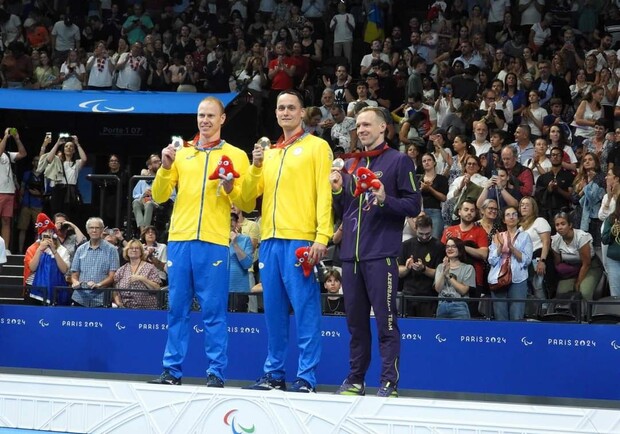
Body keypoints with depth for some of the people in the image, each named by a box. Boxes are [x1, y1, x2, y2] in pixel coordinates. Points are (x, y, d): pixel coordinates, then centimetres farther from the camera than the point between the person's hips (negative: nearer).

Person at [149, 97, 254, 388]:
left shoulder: (236, 156, 8)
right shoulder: (181, 153, 15)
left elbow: (248, 205, 6)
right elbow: (159, 196, 11)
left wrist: (231, 189, -13)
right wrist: (165, 168, -4)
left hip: (214, 242, -3)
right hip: (179, 240, 3)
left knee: (213, 311, -4)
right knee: (178, 309, 4)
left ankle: (215, 372, -1)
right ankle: (172, 370, 7)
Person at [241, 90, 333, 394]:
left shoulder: (316, 147, 3)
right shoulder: (269, 152, 20)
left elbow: (324, 193, -5)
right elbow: (249, 194, 16)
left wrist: (322, 237, -15)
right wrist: (256, 166, -2)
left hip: (301, 240, -6)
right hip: (270, 239, 6)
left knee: (305, 308, -7)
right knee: (273, 310, 7)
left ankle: (306, 377, -7)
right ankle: (274, 373, 12)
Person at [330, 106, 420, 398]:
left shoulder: (398, 161, 1)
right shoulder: (350, 165, 18)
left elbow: (414, 205, -5)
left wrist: (385, 200, -19)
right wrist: (338, 191, 4)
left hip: (381, 255, -6)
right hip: (351, 254, 6)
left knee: (385, 320, -6)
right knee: (355, 321, 9)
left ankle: (389, 382, -4)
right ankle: (355, 379, 16)